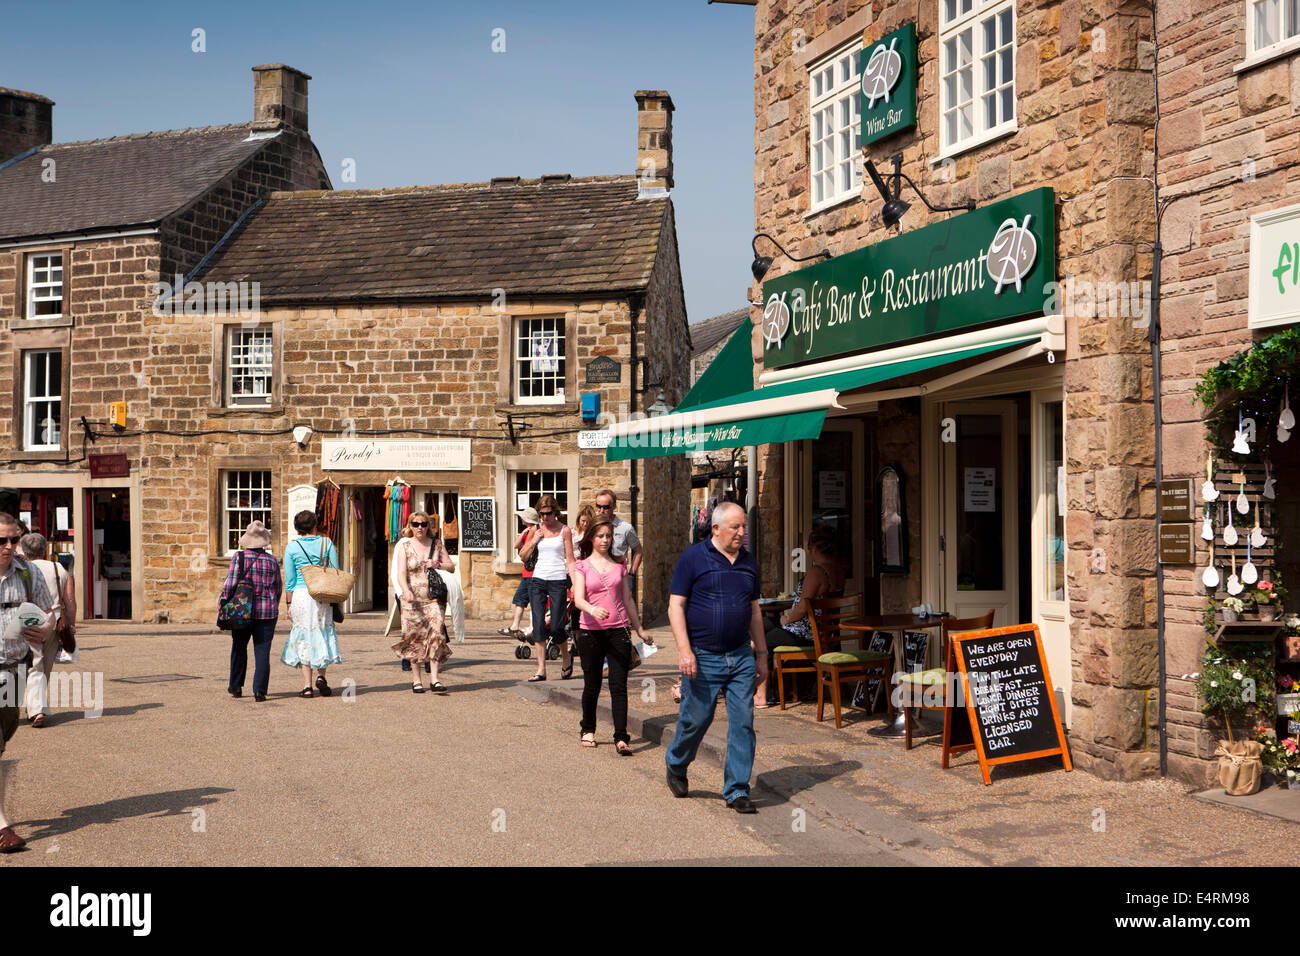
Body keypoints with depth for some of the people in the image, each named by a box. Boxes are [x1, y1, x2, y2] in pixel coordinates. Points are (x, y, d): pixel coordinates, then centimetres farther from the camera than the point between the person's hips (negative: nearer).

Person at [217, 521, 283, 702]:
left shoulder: (239, 557, -6)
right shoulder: (272, 560, 2)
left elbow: (231, 582, -11)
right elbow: (278, 587, 8)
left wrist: (222, 601, 1)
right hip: (267, 612, 1)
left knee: (239, 647, 17)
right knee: (262, 651, 1)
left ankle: (236, 686, 22)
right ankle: (260, 691, -5)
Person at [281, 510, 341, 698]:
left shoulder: (292, 548, 1)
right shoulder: (326, 543, 3)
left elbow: (289, 580, 1)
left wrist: (289, 605, 9)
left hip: (301, 595, -1)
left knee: (304, 638, 5)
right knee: (323, 635, 14)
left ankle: (307, 685, 3)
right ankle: (321, 675, -3)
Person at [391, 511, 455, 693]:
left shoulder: (436, 543, 11)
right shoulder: (405, 545, 4)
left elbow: (451, 567, 14)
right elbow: (401, 573, -8)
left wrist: (437, 565, -6)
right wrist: (406, 591, -26)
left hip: (434, 597, 2)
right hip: (413, 598, -2)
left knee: (436, 633, -11)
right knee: (416, 637, -1)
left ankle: (434, 678, -11)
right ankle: (416, 680, 8)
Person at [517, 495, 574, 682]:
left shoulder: (565, 530, 0)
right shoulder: (536, 530, 9)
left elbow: (570, 559, -1)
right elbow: (523, 555, 15)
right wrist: (533, 542, -2)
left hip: (558, 581, -3)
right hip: (538, 580, 3)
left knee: (556, 627, -5)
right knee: (538, 625, -4)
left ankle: (567, 658, 23)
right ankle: (541, 669, 0)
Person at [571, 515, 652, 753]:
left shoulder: (619, 565, 9)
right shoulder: (582, 566, 2)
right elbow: (578, 599, -11)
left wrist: (639, 629, 20)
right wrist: (593, 610, -32)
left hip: (618, 630, 1)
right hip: (590, 631, -1)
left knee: (619, 685, -8)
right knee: (592, 684, 9)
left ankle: (621, 737, -8)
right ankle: (588, 729, 30)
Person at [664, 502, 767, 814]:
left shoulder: (748, 561, 11)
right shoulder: (693, 557, -4)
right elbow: (675, 606, -6)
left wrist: (761, 654, 17)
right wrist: (684, 650, -15)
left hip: (741, 657, 4)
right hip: (703, 658, -4)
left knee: (743, 723, -1)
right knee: (696, 719, 5)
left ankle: (737, 790, 8)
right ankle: (676, 766, 33)